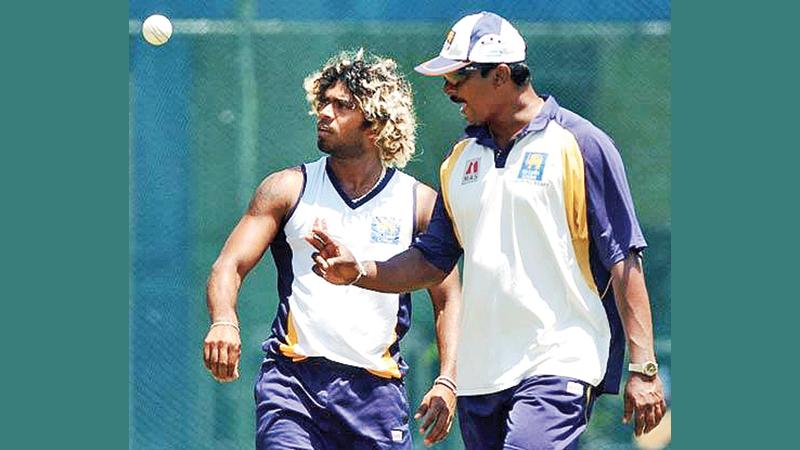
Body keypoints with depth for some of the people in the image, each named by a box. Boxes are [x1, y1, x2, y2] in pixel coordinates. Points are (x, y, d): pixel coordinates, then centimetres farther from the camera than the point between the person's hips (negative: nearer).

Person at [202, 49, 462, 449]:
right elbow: (229, 266, 0)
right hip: (292, 382, -1)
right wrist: (224, 322, -21)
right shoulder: (288, 189, 5)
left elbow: (449, 298, 10)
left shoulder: (419, 202, 6)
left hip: (377, 387, 1)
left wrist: (446, 382, -3)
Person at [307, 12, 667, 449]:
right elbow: (432, 260, 20)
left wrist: (642, 368, -11)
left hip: (559, 365, -7)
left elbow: (623, 259, -5)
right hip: (479, 375, 7)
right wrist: (359, 271, 2)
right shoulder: (461, 159, 16)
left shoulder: (582, 144, -3)